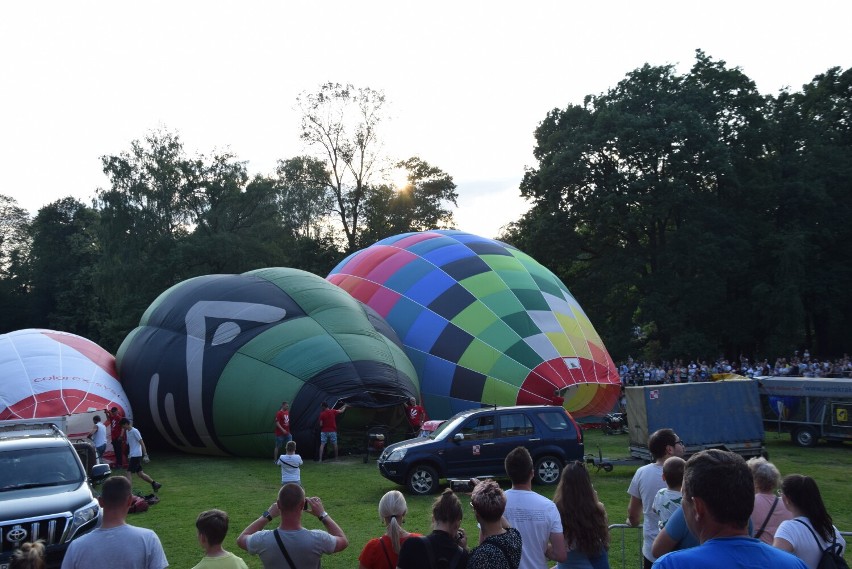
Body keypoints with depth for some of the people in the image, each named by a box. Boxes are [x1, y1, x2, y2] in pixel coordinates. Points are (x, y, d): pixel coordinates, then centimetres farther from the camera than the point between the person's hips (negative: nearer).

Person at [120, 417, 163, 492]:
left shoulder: (135, 431, -13)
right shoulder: (127, 432, 13)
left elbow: (142, 443, -15)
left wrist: (145, 455, -18)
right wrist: (129, 455, 24)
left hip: (136, 455, -9)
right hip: (132, 455, 9)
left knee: (129, 473, -12)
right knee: (140, 473, 11)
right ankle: (155, 484, 21)